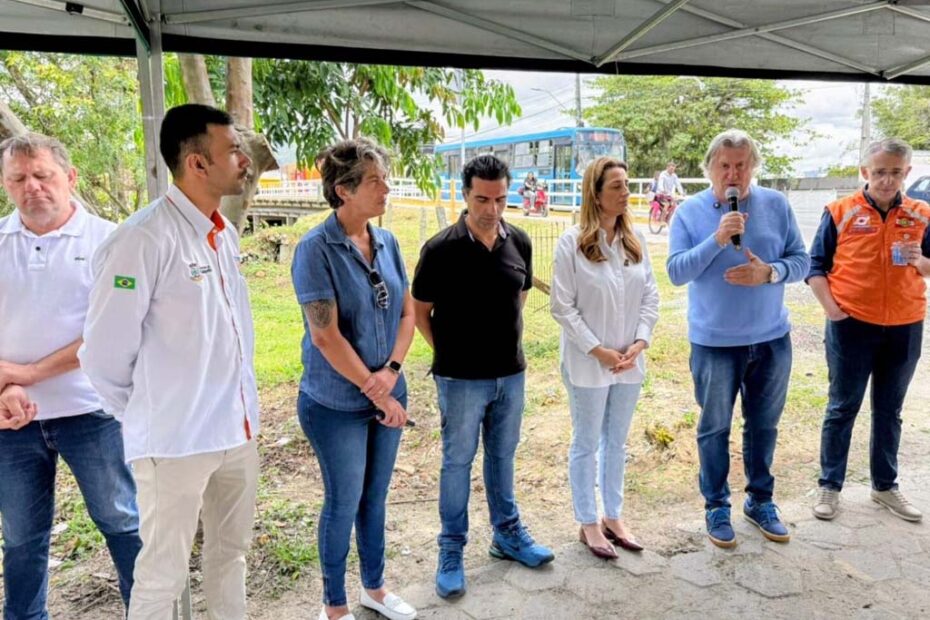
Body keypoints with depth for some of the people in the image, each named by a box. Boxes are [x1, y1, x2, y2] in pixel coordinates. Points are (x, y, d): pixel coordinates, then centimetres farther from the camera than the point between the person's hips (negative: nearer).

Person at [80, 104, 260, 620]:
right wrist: (146, 415, -1)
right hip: (176, 439, -7)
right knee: (163, 576, 10)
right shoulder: (144, 239, -19)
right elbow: (104, 352, -14)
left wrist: (238, 405, 15)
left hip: (237, 429, 7)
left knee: (231, 553, 21)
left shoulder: (226, 234, 6)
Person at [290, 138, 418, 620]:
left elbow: (407, 313, 6)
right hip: (336, 404, -5)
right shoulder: (316, 248, -17)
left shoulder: (387, 243, 2)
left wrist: (391, 371, -11)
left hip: (387, 396, 6)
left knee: (375, 496, 19)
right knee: (344, 503, 9)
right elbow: (325, 335, -20)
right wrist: (377, 394, -15)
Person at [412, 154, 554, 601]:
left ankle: (507, 533, 37)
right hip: (461, 379, -4)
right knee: (458, 461, 8)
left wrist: (508, 346, 9)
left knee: (503, 455, 19)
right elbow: (419, 312, -5)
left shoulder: (519, 242, -1)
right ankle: (451, 550, 24)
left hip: (511, 374, 4)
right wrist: (450, 353, -2)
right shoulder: (441, 249, -15)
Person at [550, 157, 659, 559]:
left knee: (617, 442, 18)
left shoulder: (635, 241, 2)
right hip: (588, 363, -5)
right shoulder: (572, 242, -13)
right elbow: (562, 306, -13)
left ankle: (613, 517, 34)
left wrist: (639, 343, -8)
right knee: (587, 444, 10)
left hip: (629, 362, 5)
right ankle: (588, 524, 26)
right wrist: (598, 350, -14)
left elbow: (650, 297, 5)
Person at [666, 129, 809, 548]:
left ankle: (760, 501, 36)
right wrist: (716, 239, -26)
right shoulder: (691, 211, -6)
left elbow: (801, 261, 0)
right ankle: (717, 507, 27)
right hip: (714, 341, -2)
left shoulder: (776, 205, -1)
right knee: (715, 427, 10)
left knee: (764, 424, 16)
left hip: (771, 338, 3)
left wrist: (770, 272, -20)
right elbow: (676, 272, -13)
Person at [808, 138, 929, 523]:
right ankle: (830, 486, 18)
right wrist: (830, 307, -13)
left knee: (889, 410, 14)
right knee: (842, 408, 6)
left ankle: (885, 485, 29)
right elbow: (816, 266, -2)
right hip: (852, 326, -3)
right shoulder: (840, 212, -5)